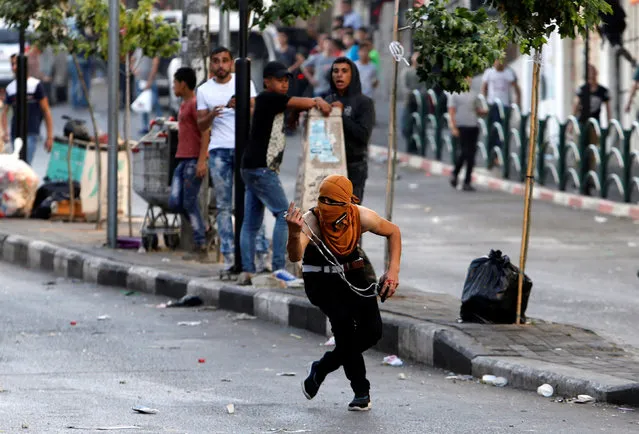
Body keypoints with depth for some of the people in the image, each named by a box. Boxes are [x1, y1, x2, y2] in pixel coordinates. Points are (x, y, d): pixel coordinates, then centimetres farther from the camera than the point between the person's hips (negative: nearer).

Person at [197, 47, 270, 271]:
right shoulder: (204, 90, 12)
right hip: (219, 150, 2)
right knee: (223, 205, 0)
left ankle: (261, 253, -10)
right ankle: (229, 256, 1)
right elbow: (200, 125, 11)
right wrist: (211, 116, -11)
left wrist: (240, 106, -21)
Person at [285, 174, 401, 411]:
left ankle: (321, 369, 11)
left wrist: (393, 271, -10)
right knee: (343, 319, -29)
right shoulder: (310, 221, -30)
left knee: (372, 331, -9)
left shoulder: (362, 217, -20)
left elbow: (393, 232, 0)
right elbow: (295, 256, -46)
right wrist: (294, 234, -67)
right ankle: (361, 391, -18)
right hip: (320, 280, -4)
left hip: (351, 274, 4)